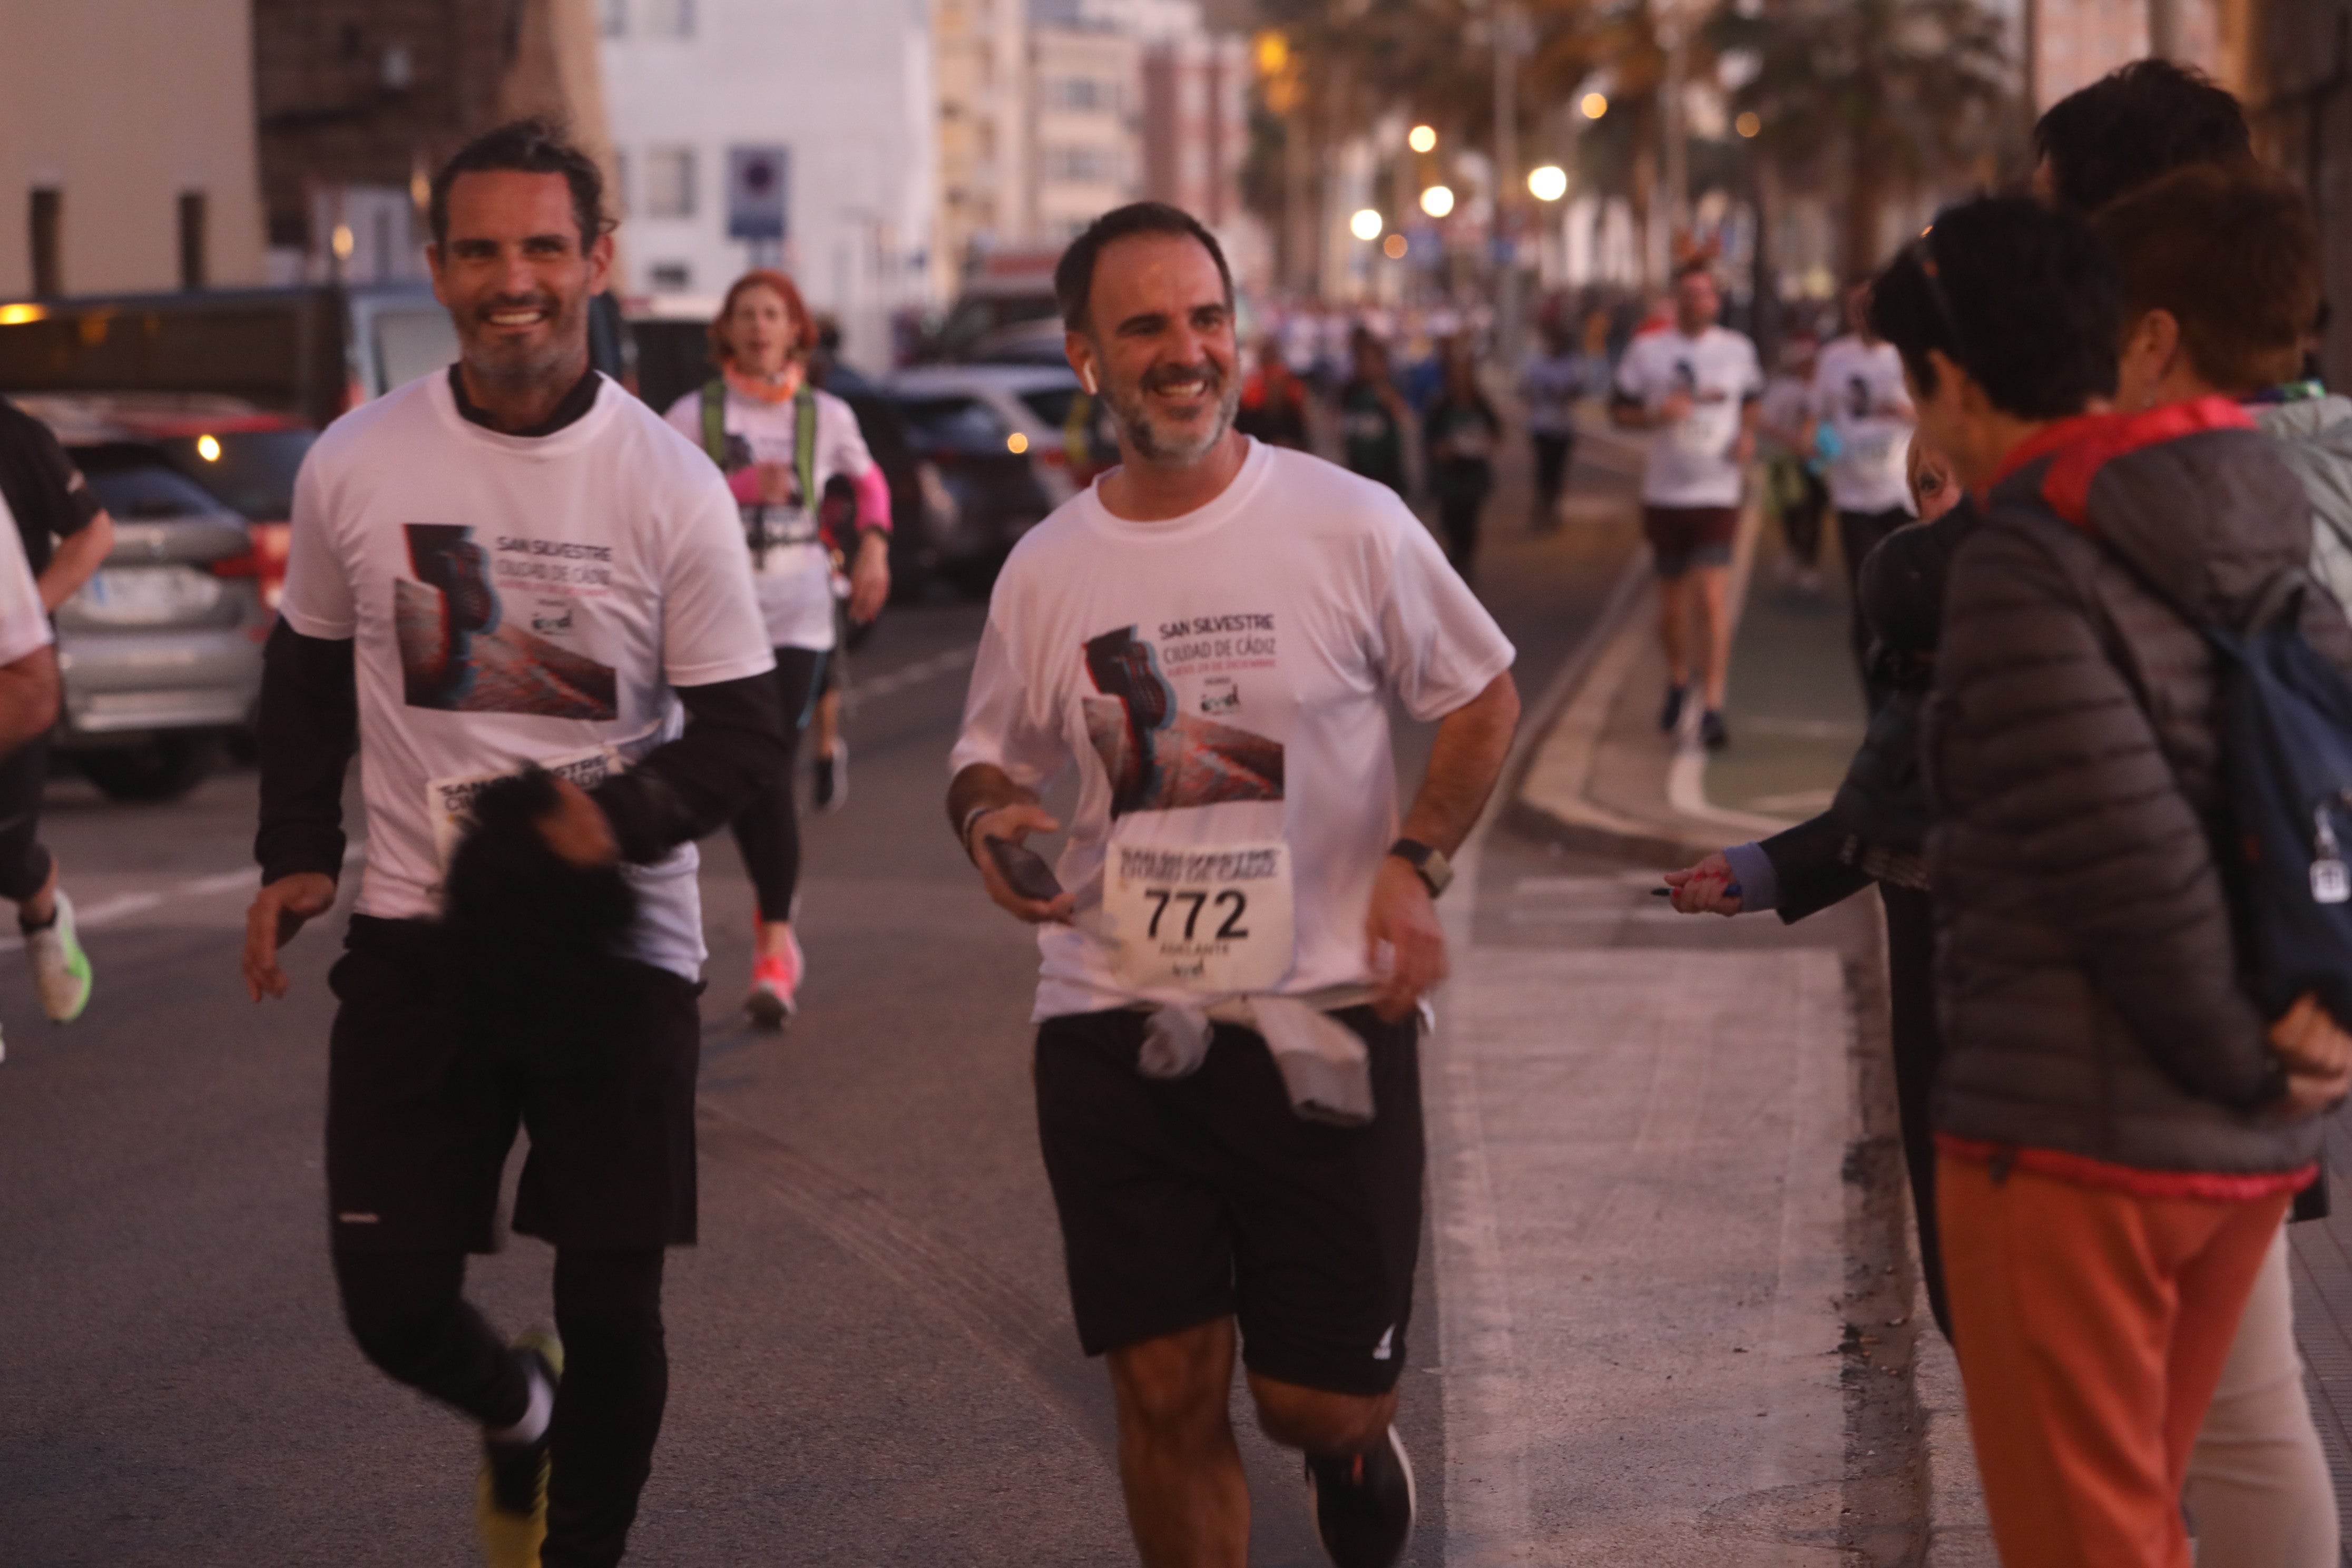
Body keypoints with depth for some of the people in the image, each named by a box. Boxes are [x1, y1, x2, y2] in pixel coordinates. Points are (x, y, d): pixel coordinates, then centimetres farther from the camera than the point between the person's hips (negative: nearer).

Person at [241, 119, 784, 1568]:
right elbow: (309, 671, 16)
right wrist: (297, 855, 5)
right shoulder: (354, 466, 0)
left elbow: (747, 734, -4)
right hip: (416, 929, 2)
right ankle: (517, 1411, 35)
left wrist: (622, 815, -23)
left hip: (619, 944, -1)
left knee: (613, 1311, 1)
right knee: (394, 1299, -1)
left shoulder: (670, 486, -6)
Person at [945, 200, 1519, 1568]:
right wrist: (988, 816, -6)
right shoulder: (1047, 570, 4)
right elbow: (992, 752, 18)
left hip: (1324, 1018, -2)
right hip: (1116, 1027, 2)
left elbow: (1484, 698, 7)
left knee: (1317, 1398, 3)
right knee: (1166, 1392, 0)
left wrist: (1416, 866, -8)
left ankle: (1362, 1432, 41)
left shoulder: (1351, 526, -4)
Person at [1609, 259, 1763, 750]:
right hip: (1664, 491, 1)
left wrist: (1748, 435, 0)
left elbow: (1751, 401, 21)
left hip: (1717, 493, -1)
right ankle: (1678, 678, 38)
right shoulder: (1647, 350, 0)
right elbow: (1619, 411, 4)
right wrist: (1657, 415, -16)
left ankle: (1712, 707, -13)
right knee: (1672, 602, 11)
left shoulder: (1738, 350, 5)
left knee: (1712, 597, -13)